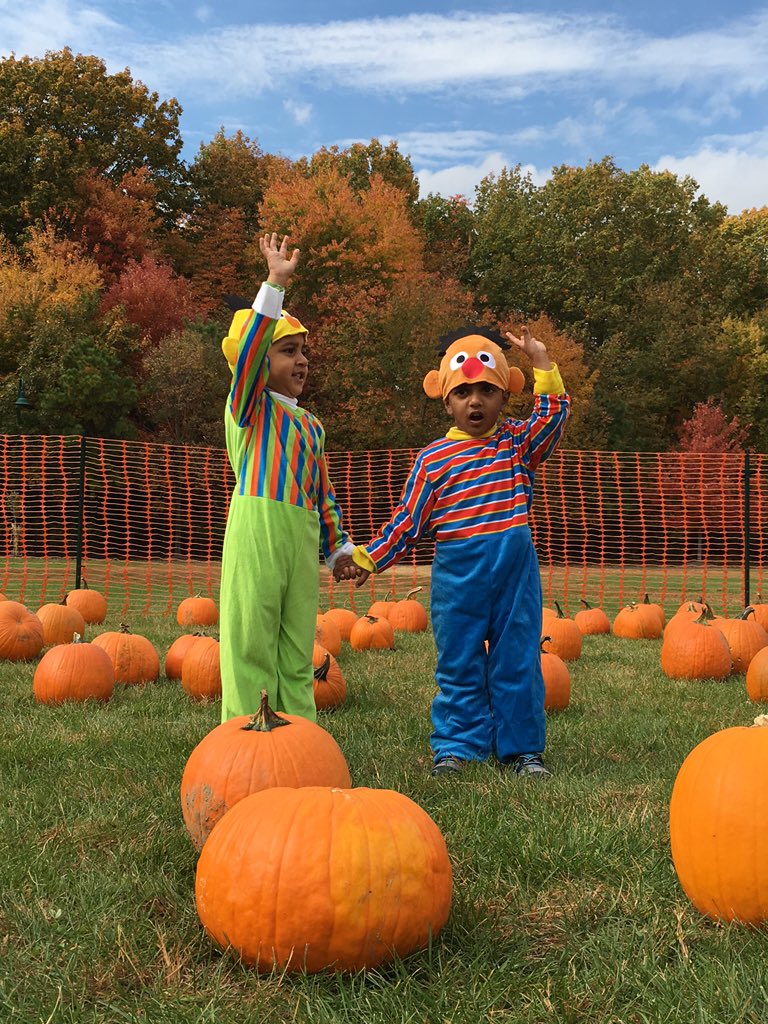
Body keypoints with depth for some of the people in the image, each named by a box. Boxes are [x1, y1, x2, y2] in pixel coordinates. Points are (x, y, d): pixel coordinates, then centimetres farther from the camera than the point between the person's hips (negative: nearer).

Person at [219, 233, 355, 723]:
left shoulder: (311, 425, 20)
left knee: (297, 651, 9)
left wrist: (339, 545, 20)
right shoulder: (250, 407, 2)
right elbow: (249, 345, -15)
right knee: (252, 642, -4)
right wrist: (275, 283, -20)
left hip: (303, 539, 6)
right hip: (257, 531, -6)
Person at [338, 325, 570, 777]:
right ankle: (457, 745, 17)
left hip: (516, 568, 1)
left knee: (517, 658, 7)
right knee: (459, 662, 6)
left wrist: (541, 359, -8)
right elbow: (408, 520, 4)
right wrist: (367, 558, 0)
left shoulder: (518, 441, 8)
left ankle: (522, 747, 18)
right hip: (457, 570, -1)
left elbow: (554, 414, -6)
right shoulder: (434, 459, 2)